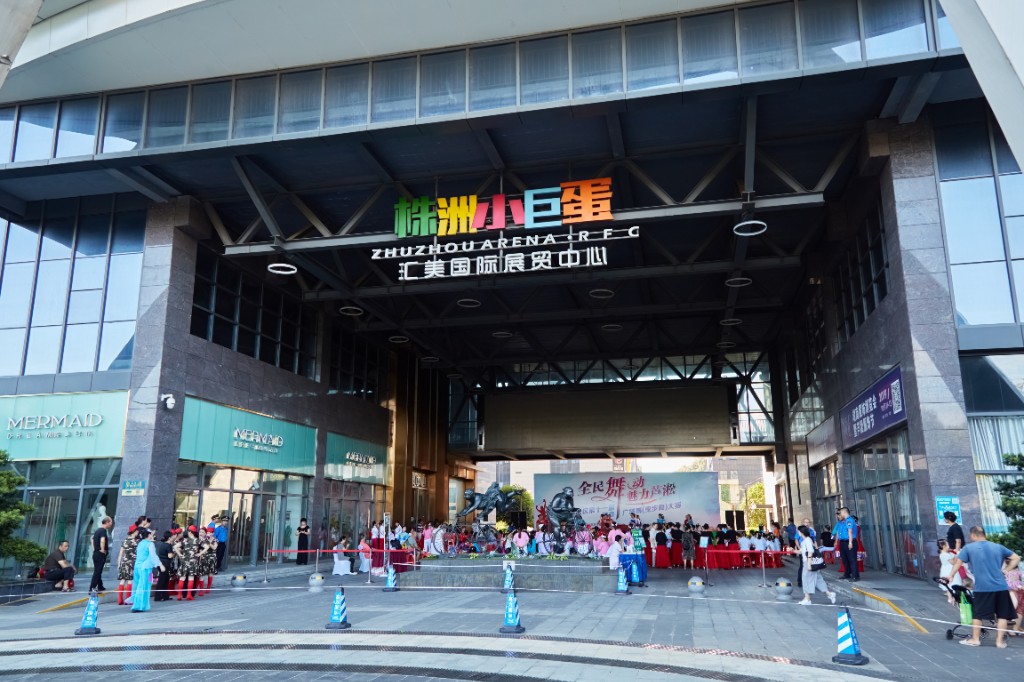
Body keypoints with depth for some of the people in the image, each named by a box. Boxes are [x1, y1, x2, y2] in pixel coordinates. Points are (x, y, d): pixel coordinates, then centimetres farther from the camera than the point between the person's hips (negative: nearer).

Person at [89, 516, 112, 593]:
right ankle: (92, 588, -11)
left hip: (95, 553, 9)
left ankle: (100, 587, 27)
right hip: (101, 554, -9)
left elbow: (93, 539, 27)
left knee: (97, 571, 16)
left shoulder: (97, 530, 15)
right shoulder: (104, 530, -14)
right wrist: (103, 550, -20)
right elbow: (102, 540, -30)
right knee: (97, 571, -8)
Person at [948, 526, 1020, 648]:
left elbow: (958, 562, -3)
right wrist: (1005, 570, 13)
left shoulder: (968, 548, 1)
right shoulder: (998, 547, 10)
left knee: (978, 614, 9)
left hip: (982, 587, -2)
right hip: (1001, 587, 2)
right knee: (1002, 615, 11)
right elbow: (1016, 558, 13)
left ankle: (975, 639, 16)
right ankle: (1000, 641, 12)